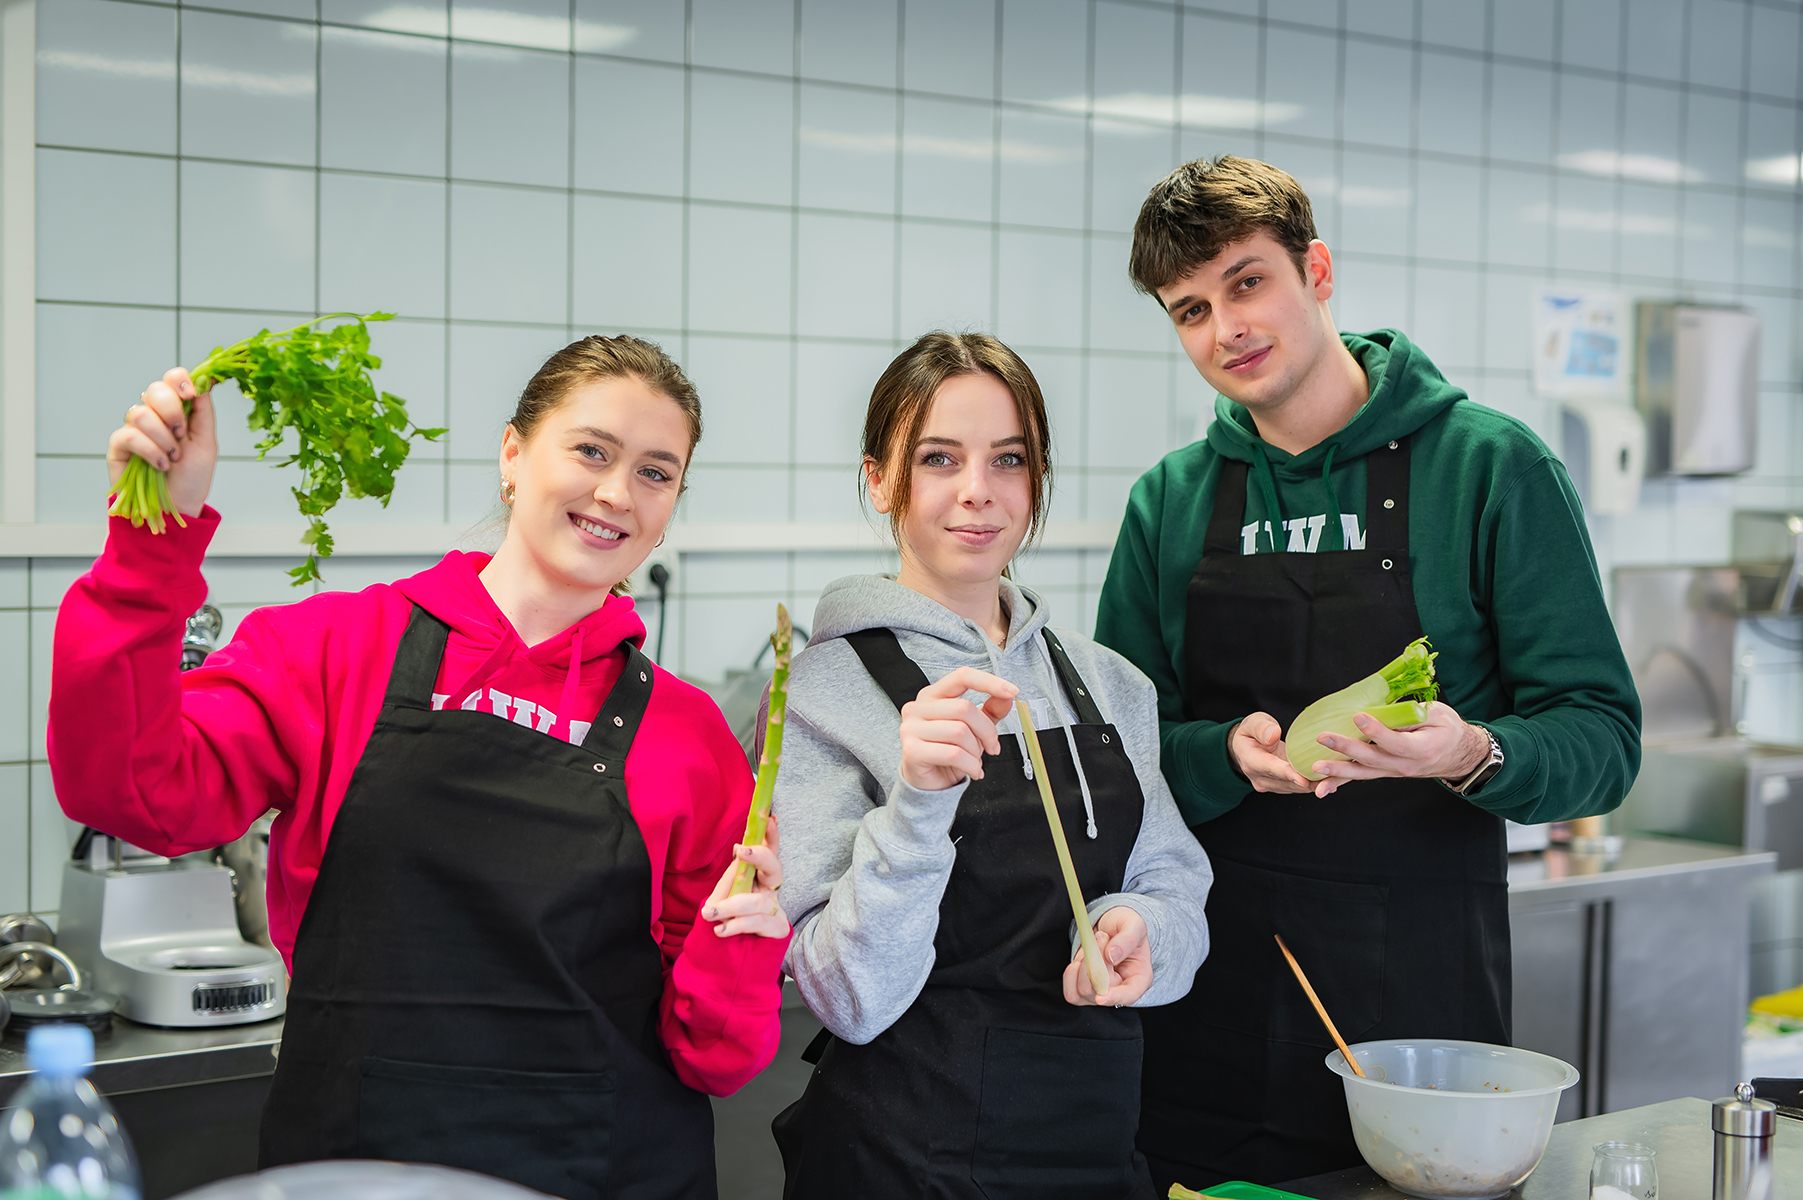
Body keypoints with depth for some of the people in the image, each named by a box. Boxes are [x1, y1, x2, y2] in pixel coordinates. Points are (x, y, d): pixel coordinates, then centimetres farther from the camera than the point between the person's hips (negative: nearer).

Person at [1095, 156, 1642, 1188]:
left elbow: (1603, 737, -6)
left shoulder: (1490, 466, -4)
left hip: (1424, 989, -2)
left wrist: (1474, 755, -26)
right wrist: (1228, 755, -15)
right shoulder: (1171, 502, 6)